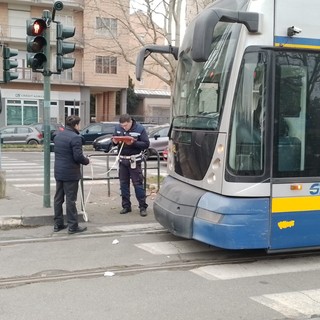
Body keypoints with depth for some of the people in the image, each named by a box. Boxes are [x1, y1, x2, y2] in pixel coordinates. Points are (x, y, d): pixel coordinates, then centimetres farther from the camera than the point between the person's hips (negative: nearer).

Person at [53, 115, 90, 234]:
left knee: (58, 198, 13)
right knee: (70, 200, -2)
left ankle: (58, 224, 21)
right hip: (70, 173, -8)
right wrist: (86, 161, -2)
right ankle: (73, 226, 4)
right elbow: (78, 157, -22)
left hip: (58, 172, 8)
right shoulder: (75, 138, -17)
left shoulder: (57, 136, 9)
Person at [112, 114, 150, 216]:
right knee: (123, 184, 8)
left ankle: (143, 207, 3)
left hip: (134, 160, -4)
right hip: (122, 160, 5)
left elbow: (146, 144, -12)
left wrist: (133, 143, -25)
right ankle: (126, 206, 18)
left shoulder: (140, 128, -9)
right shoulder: (117, 128, 3)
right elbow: (114, 141, 12)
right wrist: (114, 141, -12)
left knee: (138, 184, -4)